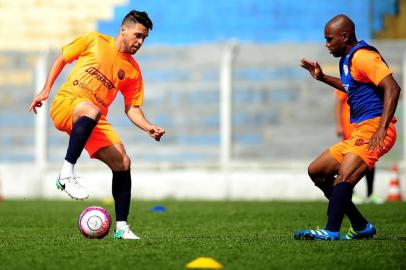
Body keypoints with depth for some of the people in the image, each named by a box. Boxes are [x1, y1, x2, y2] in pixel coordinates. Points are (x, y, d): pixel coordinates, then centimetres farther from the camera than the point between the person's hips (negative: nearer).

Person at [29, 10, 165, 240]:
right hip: (65, 104, -5)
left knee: (123, 163, -9)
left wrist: (149, 128, -4)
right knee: (91, 110, -41)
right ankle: (67, 174, -34)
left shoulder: (133, 70, 12)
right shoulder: (94, 41, 2)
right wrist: (46, 90, 3)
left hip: (95, 121, 5)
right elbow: (62, 59, 10)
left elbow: (132, 108, 14)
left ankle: (121, 227, 0)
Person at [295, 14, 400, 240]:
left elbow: (392, 88, -23)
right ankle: (362, 226, 10)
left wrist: (381, 128, -30)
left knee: (345, 174, -30)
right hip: (358, 132, 11)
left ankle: (331, 231, -39)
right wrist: (322, 78, 30)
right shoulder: (347, 59, 18)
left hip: (373, 128, -11)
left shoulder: (363, 56, -12)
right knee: (316, 171, 12)